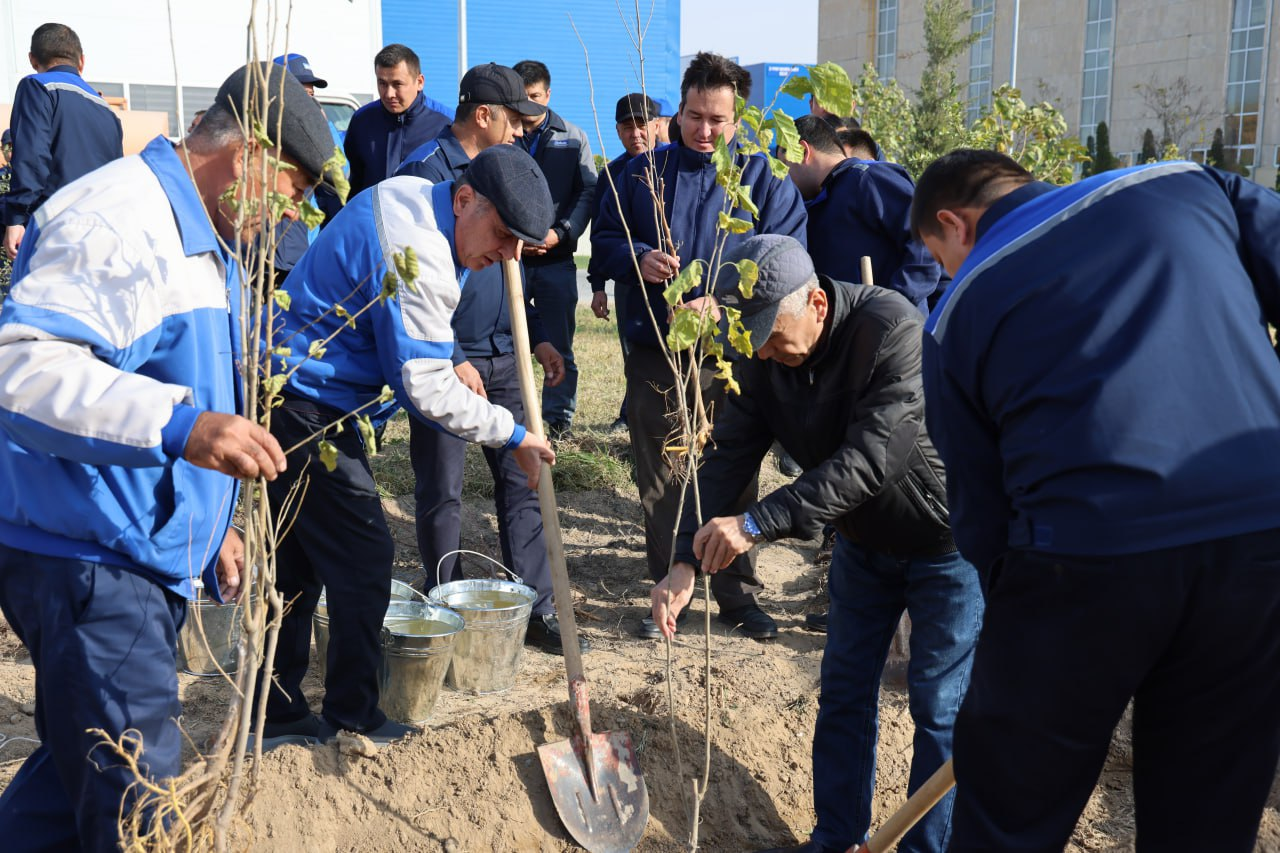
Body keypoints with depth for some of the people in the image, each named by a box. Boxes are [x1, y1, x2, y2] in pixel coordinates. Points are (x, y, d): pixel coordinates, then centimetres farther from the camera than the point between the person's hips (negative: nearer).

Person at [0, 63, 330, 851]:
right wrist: (180, 426, -41)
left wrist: (212, 522, 28)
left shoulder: (199, 239, 19)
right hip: (93, 565, -10)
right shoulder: (122, 218, -17)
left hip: (142, 560, 10)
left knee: (75, 773, 20)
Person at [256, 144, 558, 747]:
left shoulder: (410, 198, 8)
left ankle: (278, 719, 26)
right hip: (307, 411, -11)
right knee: (362, 559, -2)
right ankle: (354, 721, 12)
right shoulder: (417, 253, -24)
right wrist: (512, 433, -14)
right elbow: (427, 390, -24)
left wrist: (450, 365, 16)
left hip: (285, 397, 11)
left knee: (296, 559, 15)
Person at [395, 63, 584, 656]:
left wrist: (537, 338, 14)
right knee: (441, 494, 5)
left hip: (502, 359, 7)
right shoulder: (426, 172, -12)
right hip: (446, 361, -7)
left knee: (523, 481, 7)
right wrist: (451, 359, -20)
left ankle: (536, 610, 16)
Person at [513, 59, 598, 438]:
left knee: (559, 346, 5)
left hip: (557, 259, 1)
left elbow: (588, 192, 2)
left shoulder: (573, 139, 6)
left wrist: (561, 232, -12)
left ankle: (558, 417, 16)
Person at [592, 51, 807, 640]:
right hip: (655, 354, 2)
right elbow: (604, 238, 11)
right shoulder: (644, 172, 7)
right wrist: (638, 258, -12)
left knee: (734, 480, 7)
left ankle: (738, 596, 22)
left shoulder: (765, 178, 0)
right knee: (658, 482, 10)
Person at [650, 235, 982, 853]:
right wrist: (685, 563, -22)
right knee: (843, 693, 12)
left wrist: (757, 523, -41)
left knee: (938, 705, 0)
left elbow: (868, 460, -37)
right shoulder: (765, 357, -10)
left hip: (943, 540, -6)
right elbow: (727, 456, -12)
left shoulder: (892, 329, -31)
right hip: (863, 539, 7)